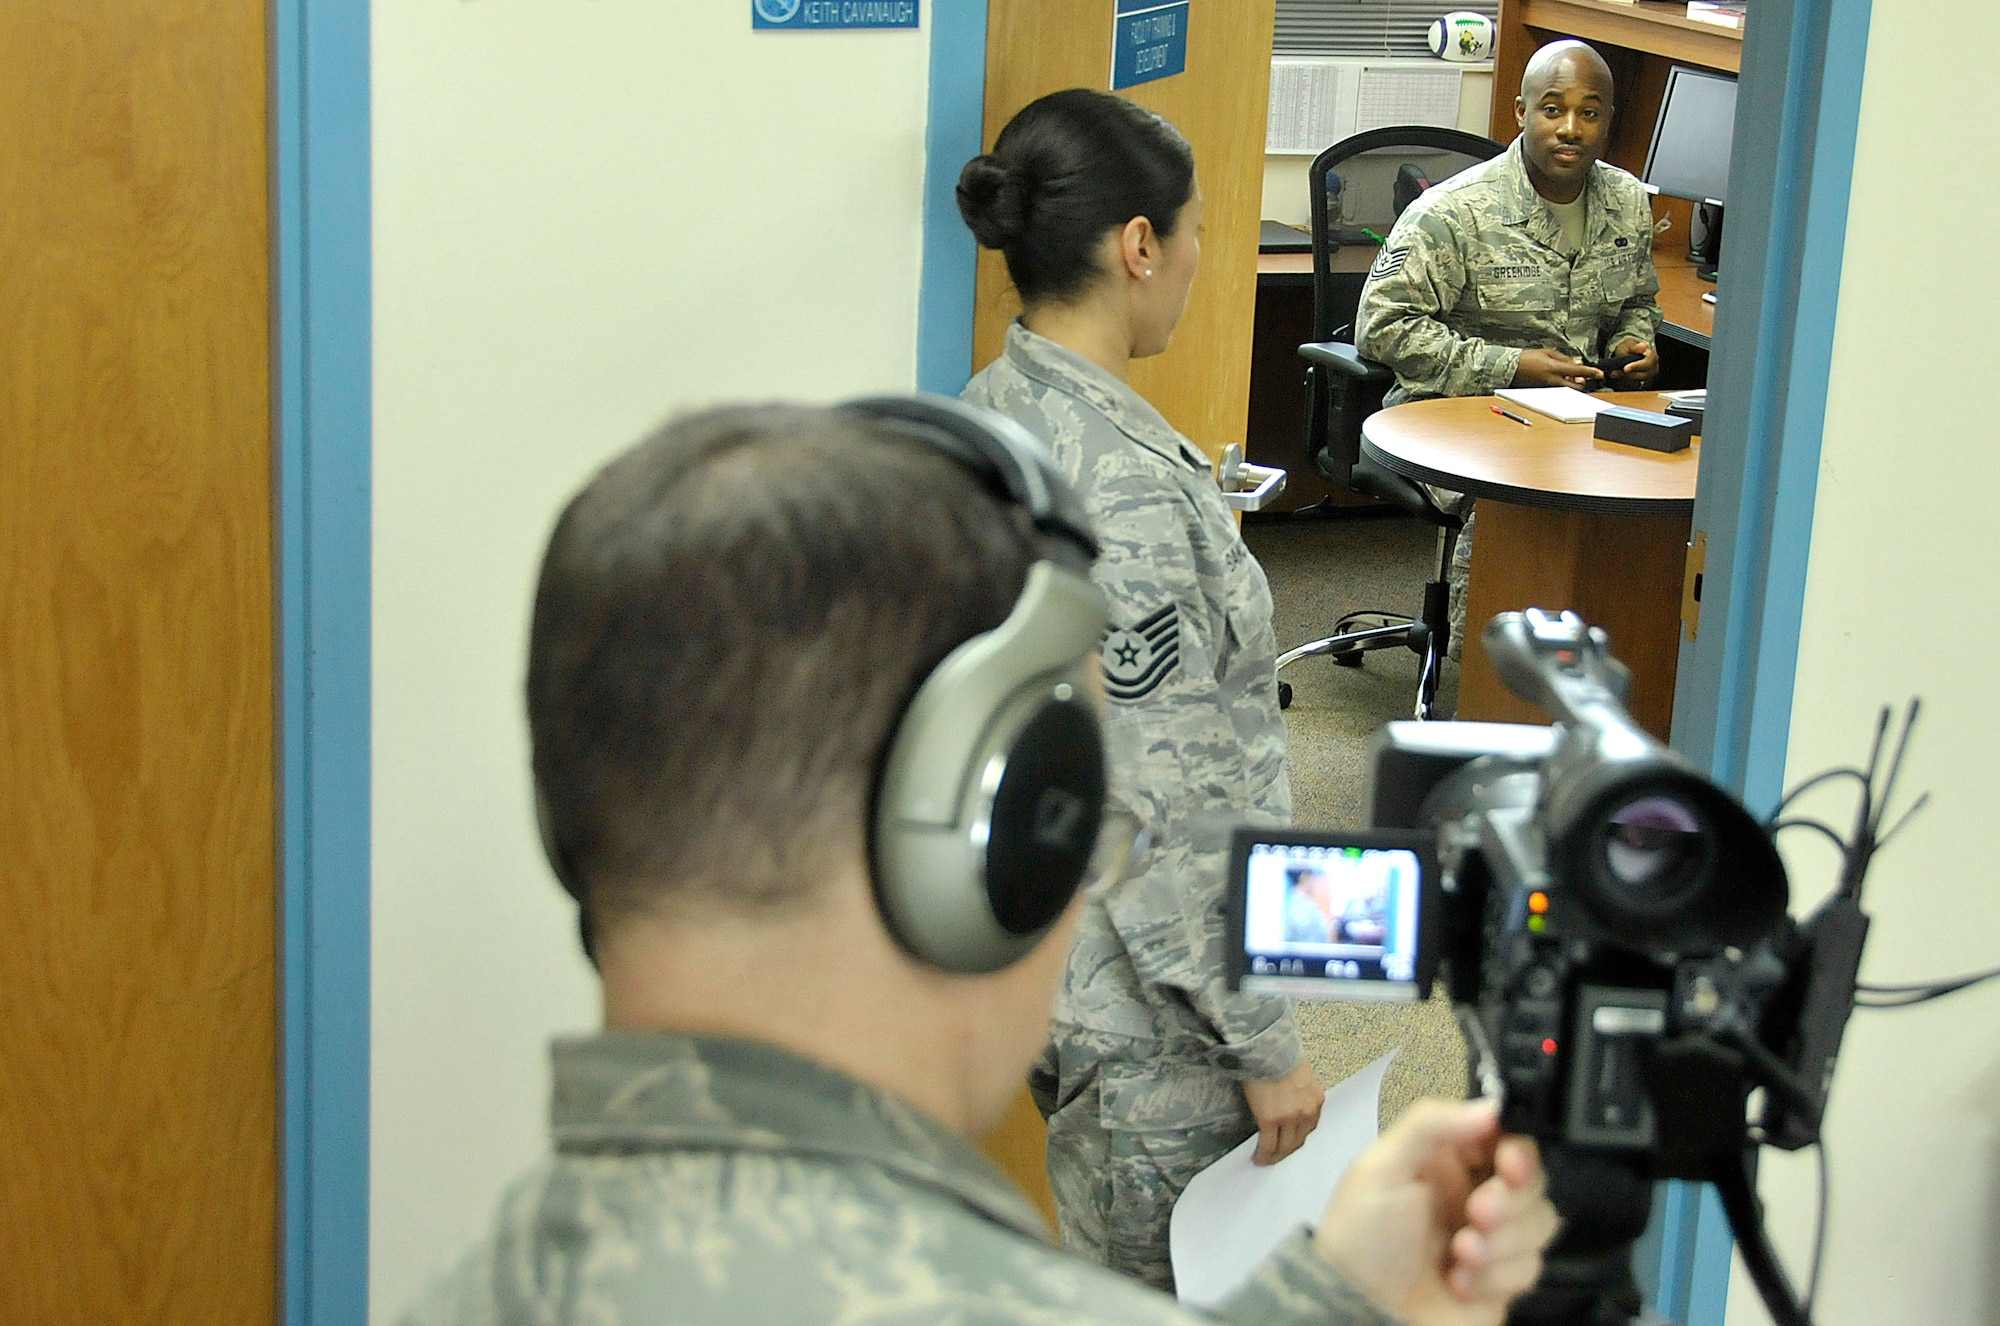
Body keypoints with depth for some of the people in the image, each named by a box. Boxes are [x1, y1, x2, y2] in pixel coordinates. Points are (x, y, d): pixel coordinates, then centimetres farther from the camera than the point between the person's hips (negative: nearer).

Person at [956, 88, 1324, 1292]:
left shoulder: (1000, 410, 3)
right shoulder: (1121, 483, -27)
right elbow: (1166, 810, -25)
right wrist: (1266, 1041, -17)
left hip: (1038, 950, 9)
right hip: (1143, 1003, -9)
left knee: (1099, 1277, 22)